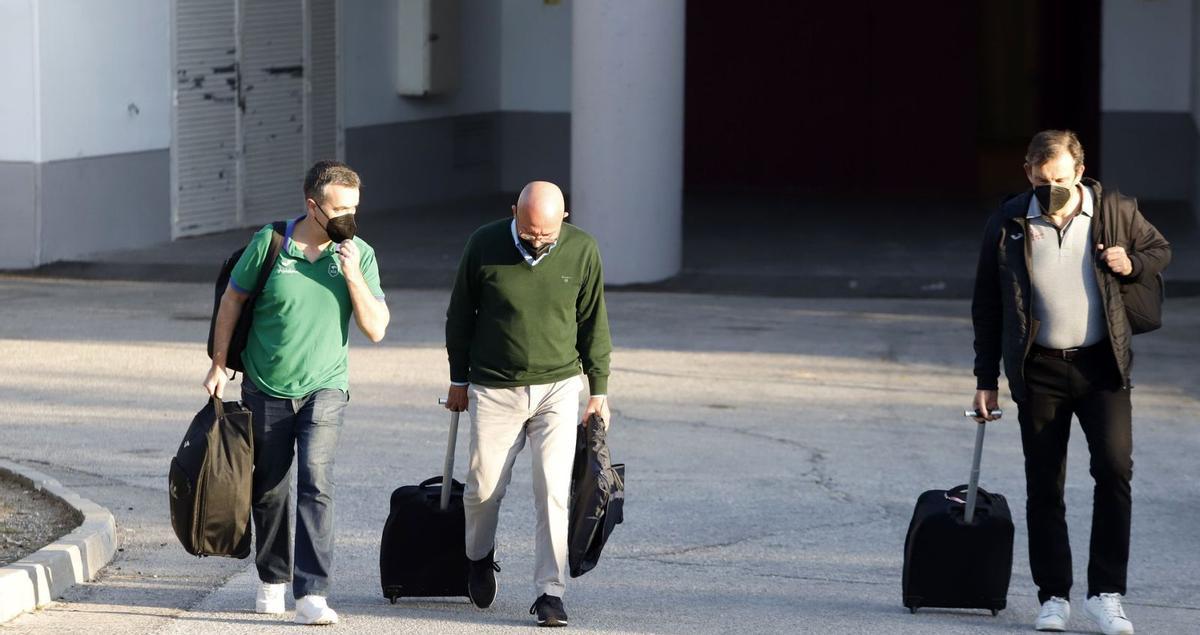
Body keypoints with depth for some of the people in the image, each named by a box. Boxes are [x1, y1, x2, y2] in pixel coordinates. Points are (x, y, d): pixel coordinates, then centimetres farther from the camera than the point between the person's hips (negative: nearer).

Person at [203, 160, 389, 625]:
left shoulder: (359, 255, -6)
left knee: (316, 482, -18)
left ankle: (311, 595, -22)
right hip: (266, 389, 1)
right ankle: (273, 579, 33)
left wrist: (353, 276, -21)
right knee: (268, 490, 12)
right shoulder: (269, 244, -10)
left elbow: (376, 329, -9)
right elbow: (232, 299, 4)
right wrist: (219, 364, 3)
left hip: (324, 388, -1)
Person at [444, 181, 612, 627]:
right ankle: (479, 558, 36)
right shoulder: (485, 246, -7)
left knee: (553, 493, -8)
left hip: (558, 389, 0)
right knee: (483, 488, 6)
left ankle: (550, 593, -3)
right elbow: (460, 316, 5)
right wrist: (459, 380, 10)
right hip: (494, 390, 0)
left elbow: (593, 323, 6)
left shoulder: (581, 251, -5)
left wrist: (598, 390, 7)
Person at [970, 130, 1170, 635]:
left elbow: (1160, 250, 16)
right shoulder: (1008, 225, -1)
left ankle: (1106, 594, -7)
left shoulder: (1114, 211, -1)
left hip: (1102, 365, 0)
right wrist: (986, 379, 5)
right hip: (1039, 371, 1)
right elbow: (987, 306, 6)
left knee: (1114, 467, -14)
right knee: (1044, 487, 3)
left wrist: (1133, 264, -8)